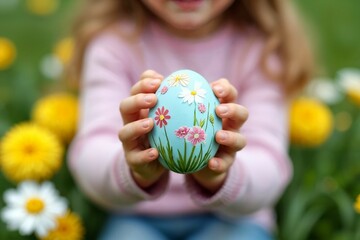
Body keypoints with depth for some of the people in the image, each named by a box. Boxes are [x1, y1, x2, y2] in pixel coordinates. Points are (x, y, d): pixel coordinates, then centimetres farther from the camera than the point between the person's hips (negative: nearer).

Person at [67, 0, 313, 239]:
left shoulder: (260, 46, -6)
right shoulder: (114, 41, -7)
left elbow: (267, 169, -17)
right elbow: (91, 155, -19)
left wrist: (218, 178, -37)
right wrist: (137, 174, -38)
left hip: (229, 218, 0)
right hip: (138, 218, 1)